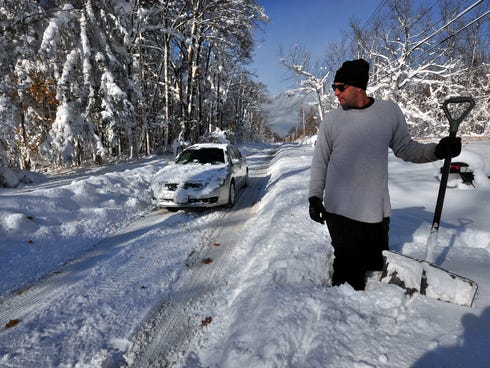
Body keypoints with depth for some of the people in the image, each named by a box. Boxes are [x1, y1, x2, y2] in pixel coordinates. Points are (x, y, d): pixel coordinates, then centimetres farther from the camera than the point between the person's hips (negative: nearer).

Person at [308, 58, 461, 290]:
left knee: (377, 263, 13)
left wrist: (438, 151, -5)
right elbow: (320, 161, 4)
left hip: (376, 209, 2)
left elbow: (405, 148, 11)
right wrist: (314, 197, 1)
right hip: (339, 209, -2)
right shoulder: (331, 119, 0)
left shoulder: (390, 111, 2)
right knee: (349, 265, -1)